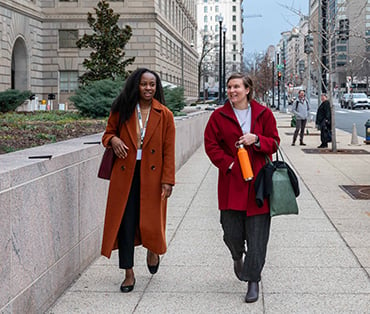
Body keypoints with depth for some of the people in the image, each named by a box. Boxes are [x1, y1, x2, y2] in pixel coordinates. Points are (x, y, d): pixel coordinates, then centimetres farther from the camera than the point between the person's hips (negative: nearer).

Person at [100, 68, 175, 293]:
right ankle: (129, 274, 11)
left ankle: (152, 250, 40)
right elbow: (108, 133, 14)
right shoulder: (122, 111, 2)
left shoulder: (164, 115, -1)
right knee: (125, 223, 0)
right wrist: (113, 140, -11)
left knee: (150, 220, 4)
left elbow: (169, 150, -2)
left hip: (152, 174, -1)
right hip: (125, 173, 1)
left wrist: (167, 180, -8)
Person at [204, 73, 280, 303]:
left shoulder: (263, 114, 4)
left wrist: (256, 140, -14)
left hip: (258, 181, 0)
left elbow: (274, 143, 6)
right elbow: (211, 145, 3)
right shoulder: (219, 116, 3)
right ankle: (238, 257, 38)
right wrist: (228, 164, -9)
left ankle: (253, 280, 11)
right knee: (232, 233, 2)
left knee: (257, 235, 0)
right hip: (231, 182, 0)